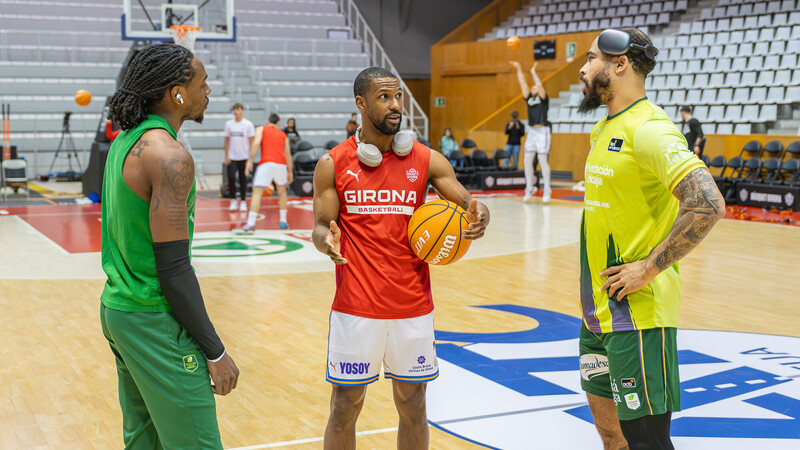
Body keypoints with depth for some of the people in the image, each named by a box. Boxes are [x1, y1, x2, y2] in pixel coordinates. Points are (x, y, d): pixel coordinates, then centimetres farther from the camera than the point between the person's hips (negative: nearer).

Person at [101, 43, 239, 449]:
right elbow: (173, 270, -22)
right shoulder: (169, 156, -20)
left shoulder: (124, 142, 10)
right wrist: (215, 351, -15)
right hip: (154, 321, -10)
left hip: (116, 308, 10)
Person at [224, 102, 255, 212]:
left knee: (243, 180, 3)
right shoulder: (229, 124, 6)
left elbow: (252, 141, -1)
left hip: (244, 157, -2)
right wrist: (227, 155, 3)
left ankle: (243, 202, 13)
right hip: (232, 157, 2)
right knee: (231, 178, -9)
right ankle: (233, 201, 5)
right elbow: (227, 140, 11)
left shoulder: (248, 124, -2)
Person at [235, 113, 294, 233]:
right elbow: (288, 154, 20)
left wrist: (250, 161, -8)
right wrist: (290, 171, 26)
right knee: (282, 192, 25)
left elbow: (256, 144, -5)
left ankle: (250, 225, -19)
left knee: (257, 193, -7)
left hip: (266, 164, -3)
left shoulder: (261, 129, 13)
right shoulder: (283, 135, 22)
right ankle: (283, 221, 24)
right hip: (281, 164, 3)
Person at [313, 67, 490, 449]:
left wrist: (478, 218, -20)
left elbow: (470, 205, 3)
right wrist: (326, 240, -22)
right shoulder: (332, 165, -1)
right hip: (356, 306, -1)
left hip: (413, 306, 2)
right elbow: (321, 226, 2)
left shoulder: (427, 160, 1)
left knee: (412, 406, 12)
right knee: (344, 409, 7)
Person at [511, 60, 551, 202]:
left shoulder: (543, 99, 0)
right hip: (531, 131, 6)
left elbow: (539, 85, -16)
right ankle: (530, 188, 12)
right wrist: (519, 70, 7)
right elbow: (523, 83, 12)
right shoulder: (529, 99, 15)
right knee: (527, 161, 3)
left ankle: (547, 190, -1)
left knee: (542, 161, -6)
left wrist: (533, 72, -7)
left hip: (542, 131, -6)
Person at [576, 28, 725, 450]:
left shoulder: (648, 128, -18)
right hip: (600, 305, 10)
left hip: (637, 310, -9)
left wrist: (650, 268, -22)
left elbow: (707, 205, -28)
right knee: (605, 415, 20)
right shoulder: (605, 127, 13)